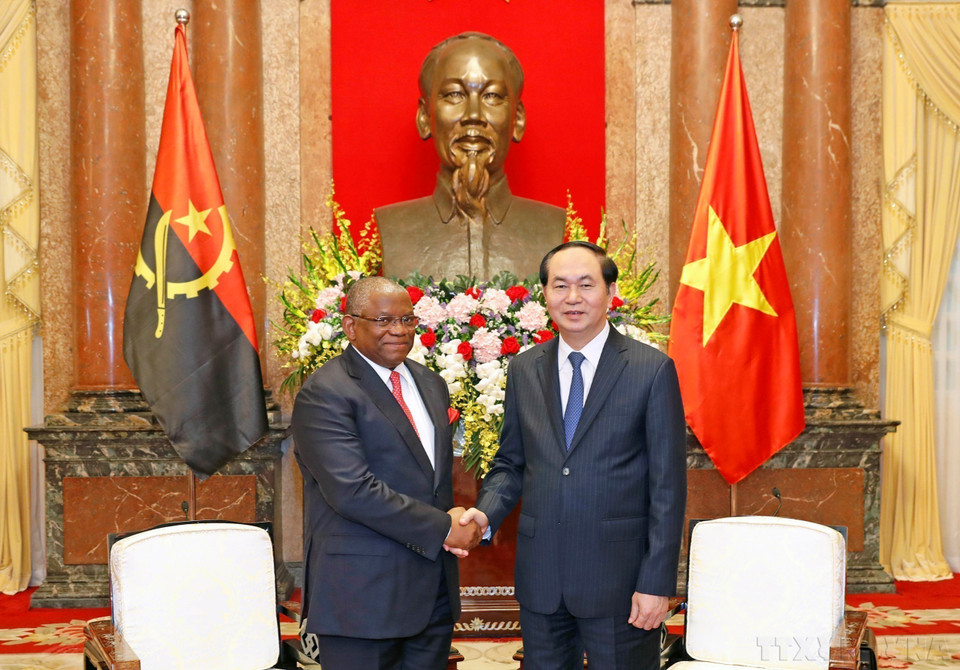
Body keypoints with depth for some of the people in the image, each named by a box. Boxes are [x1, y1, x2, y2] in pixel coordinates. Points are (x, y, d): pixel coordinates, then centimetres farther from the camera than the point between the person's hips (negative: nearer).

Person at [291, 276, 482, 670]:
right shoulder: (324, 394, -12)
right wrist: (442, 528, -16)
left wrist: (454, 519, 0)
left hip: (434, 591, 7)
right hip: (363, 593, -7)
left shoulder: (431, 385, 15)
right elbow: (353, 490, -21)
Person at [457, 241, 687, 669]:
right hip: (540, 578, 4)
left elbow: (668, 486, -7)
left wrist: (656, 583, -10)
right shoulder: (523, 370, 7)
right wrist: (486, 512, -7)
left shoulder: (652, 370, -6)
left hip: (619, 577, -4)